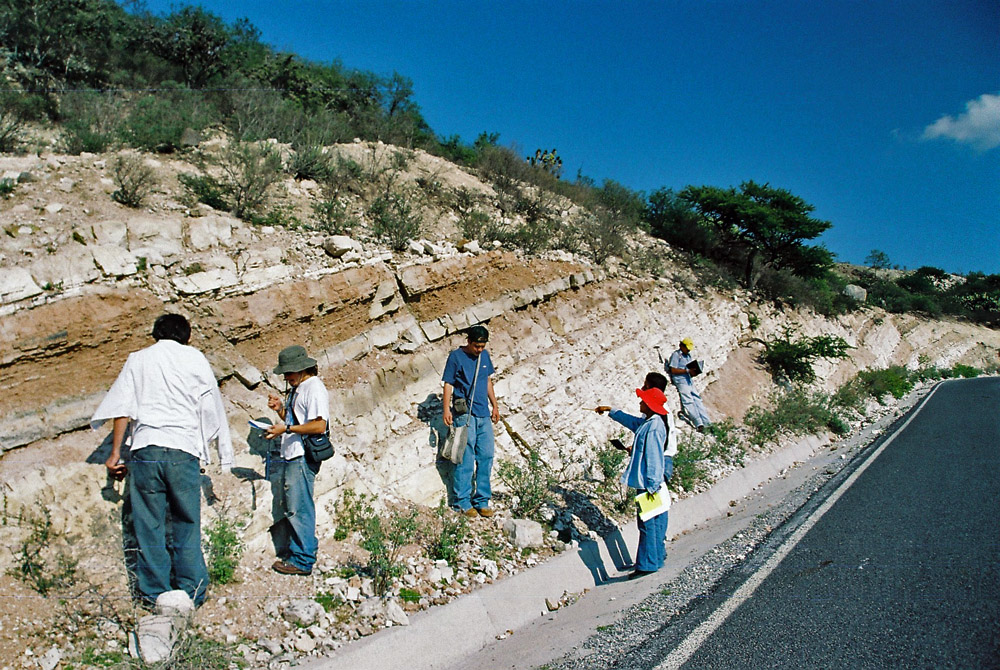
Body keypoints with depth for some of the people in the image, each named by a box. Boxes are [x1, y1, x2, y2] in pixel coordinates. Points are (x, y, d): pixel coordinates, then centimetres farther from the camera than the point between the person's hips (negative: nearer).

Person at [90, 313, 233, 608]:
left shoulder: (138, 359, 12)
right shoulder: (195, 358, 10)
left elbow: (123, 408, 5)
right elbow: (211, 409, 9)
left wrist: (115, 452, 8)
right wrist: (205, 445, 20)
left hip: (146, 448, 1)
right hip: (184, 449, 0)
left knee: (149, 524, 7)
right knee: (187, 524, 7)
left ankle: (155, 594, 12)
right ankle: (191, 591, 9)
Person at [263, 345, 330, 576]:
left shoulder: (314, 388, -11)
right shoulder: (296, 390, 19)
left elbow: (319, 425, -20)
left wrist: (286, 429, -19)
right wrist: (280, 408, 7)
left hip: (303, 459, -10)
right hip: (288, 457, 10)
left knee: (298, 509, -6)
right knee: (281, 509, 14)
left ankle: (303, 560, 3)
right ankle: (287, 554, 23)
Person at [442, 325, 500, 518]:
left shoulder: (484, 356, 11)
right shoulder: (456, 356, -4)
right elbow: (448, 384, -4)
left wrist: (494, 406, 21)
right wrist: (446, 410, -10)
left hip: (484, 414, 6)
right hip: (464, 414, -6)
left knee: (486, 457, 5)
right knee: (466, 459, -4)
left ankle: (482, 501, 15)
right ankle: (463, 502, 7)